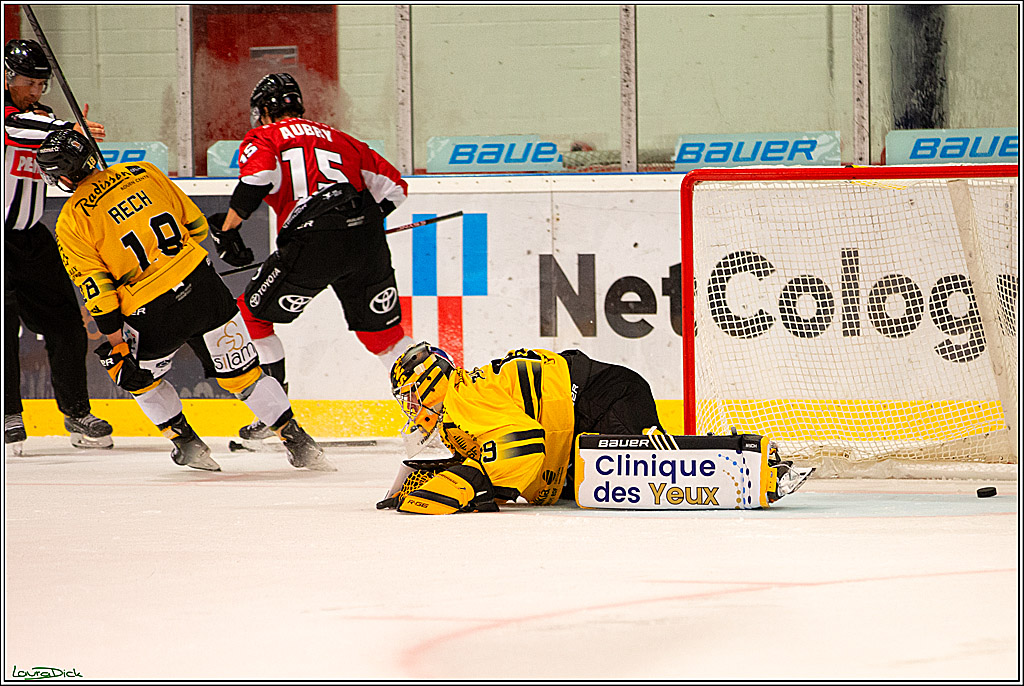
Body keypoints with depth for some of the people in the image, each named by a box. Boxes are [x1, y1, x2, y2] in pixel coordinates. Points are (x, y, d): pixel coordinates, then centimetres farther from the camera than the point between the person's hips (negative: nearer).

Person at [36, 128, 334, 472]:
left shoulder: (71, 222, -4)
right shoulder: (141, 173, 7)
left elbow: (96, 289, -6)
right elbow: (195, 224, 14)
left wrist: (116, 343, -1)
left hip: (154, 314, -3)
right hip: (205, 288, 3)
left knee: (136, 374, 26)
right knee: (242, 372, 13)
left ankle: (186, 443, 26)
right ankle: (299, 444, 9)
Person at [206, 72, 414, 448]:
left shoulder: (263, 138, 13)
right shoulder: (336, 138, 27)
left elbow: (259, 175, -11)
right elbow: (393, 185, 23)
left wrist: (227, 228, -3)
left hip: (313, 243, -5)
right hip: (367, 242, 5)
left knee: (253, 313, 14)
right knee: (381, 329, 19)